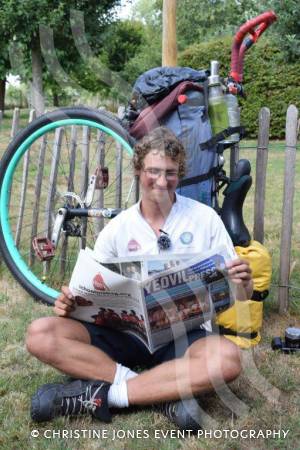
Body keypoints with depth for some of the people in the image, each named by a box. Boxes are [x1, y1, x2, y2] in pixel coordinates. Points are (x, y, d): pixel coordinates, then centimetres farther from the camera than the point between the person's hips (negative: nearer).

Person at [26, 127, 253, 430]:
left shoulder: (205, 219, 0)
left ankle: (101, 394, -22)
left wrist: (242, 284, -22)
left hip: (183, 335, -1)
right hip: (125, 332, 2)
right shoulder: (117, 229, 3)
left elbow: (238, 295, 2)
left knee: (227, 358, -35)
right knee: (40, 335, -20)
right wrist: (69, 301, -15)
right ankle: (165, 392, -21)